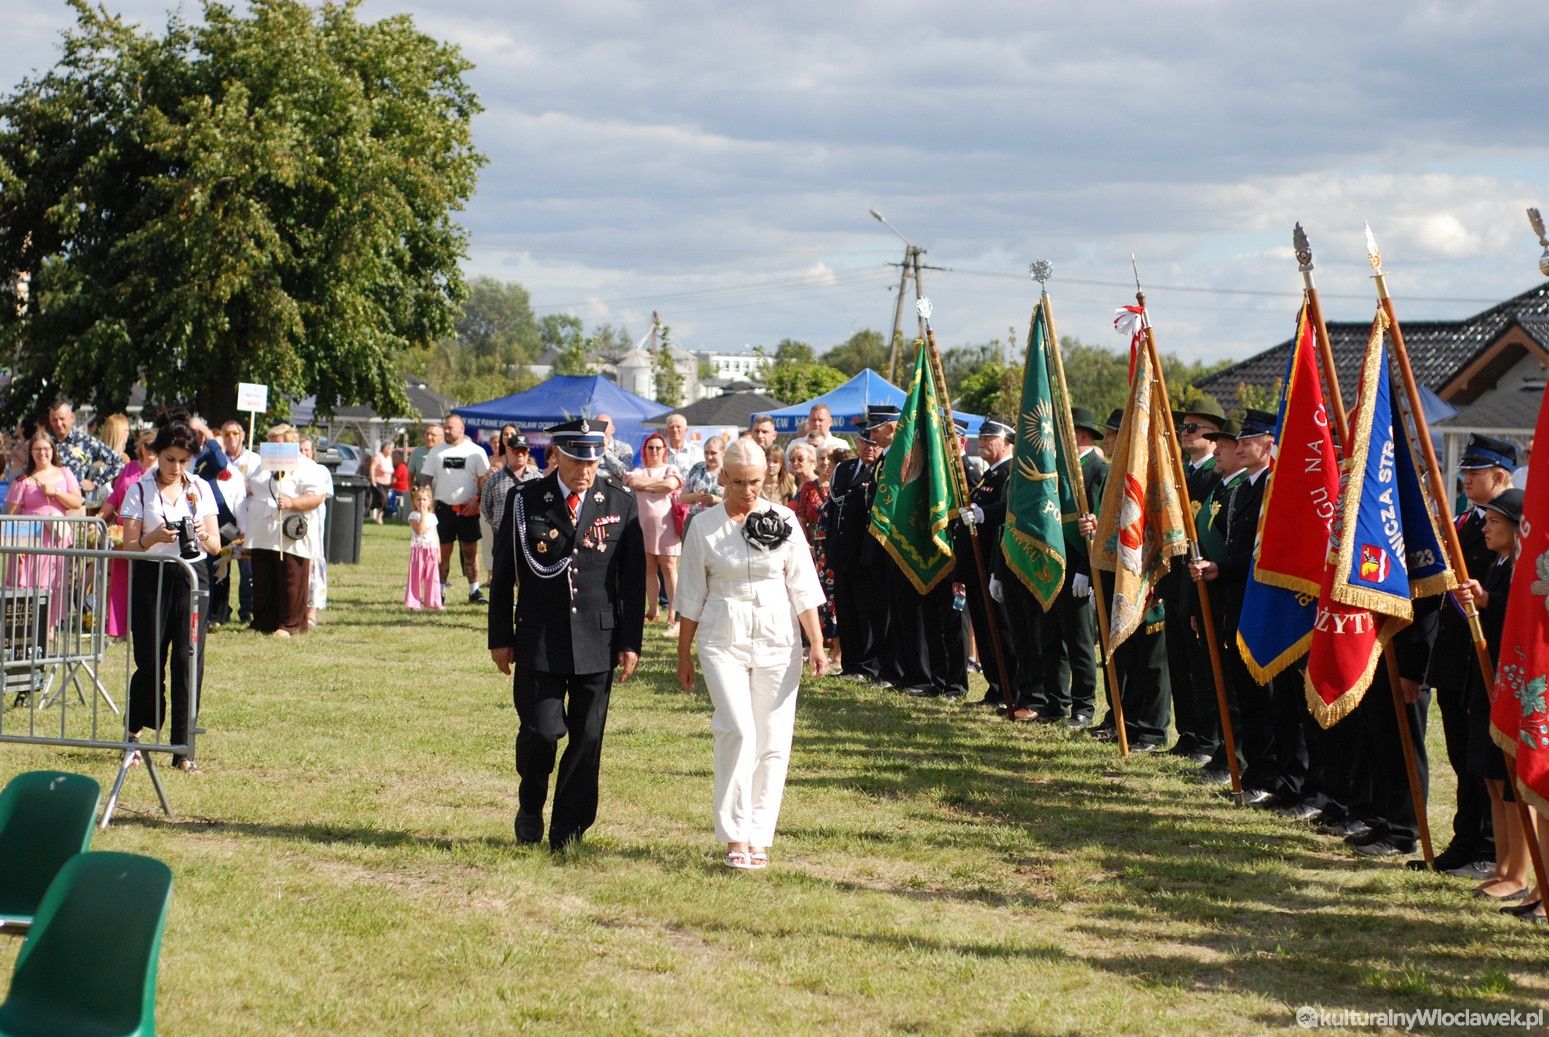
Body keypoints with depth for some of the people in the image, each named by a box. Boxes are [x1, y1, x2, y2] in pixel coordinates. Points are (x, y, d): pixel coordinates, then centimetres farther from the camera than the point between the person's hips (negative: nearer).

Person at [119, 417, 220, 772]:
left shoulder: (201, 489, 9)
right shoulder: (140, 490, 1)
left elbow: (216, 546, 8)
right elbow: (129, 547, -3)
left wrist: (202, 535, -14)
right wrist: (155, 537, -22)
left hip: (192, 577, 2)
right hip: (151, 578, -2)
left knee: (189, 661, -6)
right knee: (150, 660, -1)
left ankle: (183, 749, -2)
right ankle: (134, 731, 24)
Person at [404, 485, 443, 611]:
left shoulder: (432, 516, 12)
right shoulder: (413, 516, -6)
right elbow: (419, 531, -21)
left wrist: (438, 551, 13)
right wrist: (424, 515, -19)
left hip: (432, 550, 5)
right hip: (418, 549, -5)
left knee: (433, 577, 5)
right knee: (416, 577, -2)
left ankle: (433, 603, 10)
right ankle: (413, 603, 1)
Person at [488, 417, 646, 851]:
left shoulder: (620, 502, 3)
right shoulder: (524, 500, 1)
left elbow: (634, 579, 4)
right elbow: (503, 574, 5)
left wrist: (630, 642, 1)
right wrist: (501, 637, 3)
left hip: (598, 640, 1)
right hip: (538, 639, -1)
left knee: (587, 738, 3)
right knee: (541, 730, -7)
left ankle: (568, 832, 15)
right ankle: (530, 808, 21)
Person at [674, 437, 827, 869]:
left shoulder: (783, 520, 2)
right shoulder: (704, 526, 1)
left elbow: (802, 586, 4)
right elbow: (692, 596, 7)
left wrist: (816, 643, -1)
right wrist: (684, 654, 9)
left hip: (777, 639, 1)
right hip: (723, 639, -1)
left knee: (772, 741, 1)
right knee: (737, 730, -17)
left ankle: (758, 839, 10)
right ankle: (735, 836, -11)